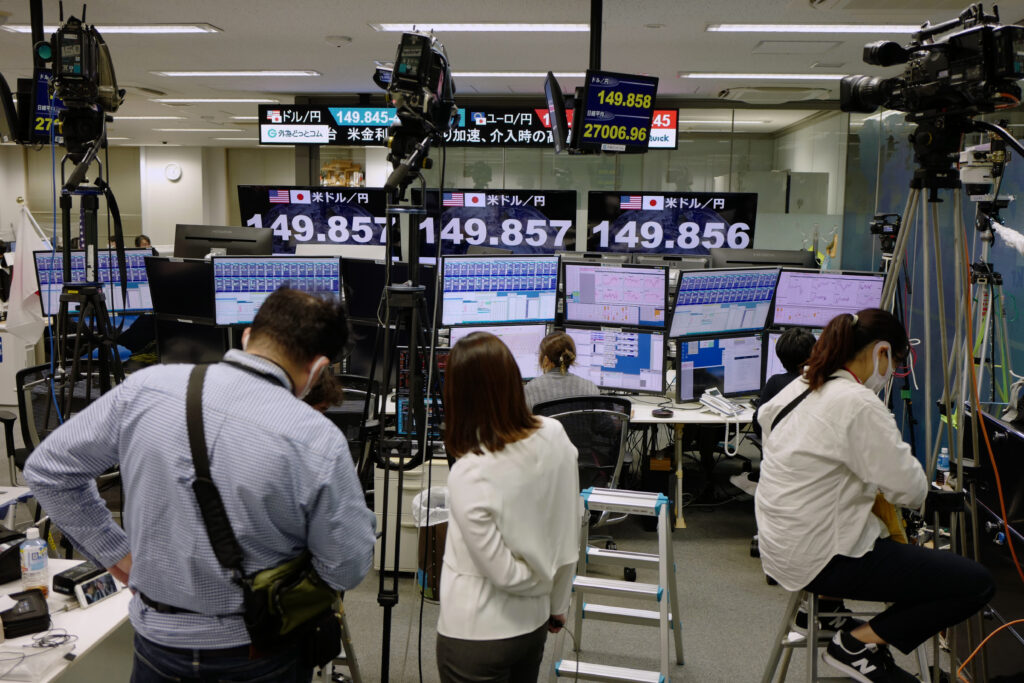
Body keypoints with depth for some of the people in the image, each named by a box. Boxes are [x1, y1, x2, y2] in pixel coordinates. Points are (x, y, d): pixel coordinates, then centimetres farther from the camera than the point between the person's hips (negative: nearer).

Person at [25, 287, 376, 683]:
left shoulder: (146, 388, -14)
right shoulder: (318, 441, -25)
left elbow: (45, 470, -2)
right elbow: (347, 571, -15)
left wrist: (116, 553, 4)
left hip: (157, 638, 2)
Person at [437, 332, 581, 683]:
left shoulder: (469, 476, -28)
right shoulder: (555, 436, -12)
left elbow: (504, 574, -19)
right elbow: (570, 533, -2)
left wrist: (545, 583, 2)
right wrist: (558, 604, 11)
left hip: (477, 636, -5)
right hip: (533, 621, 5)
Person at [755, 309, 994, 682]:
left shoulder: (796, 390, 7)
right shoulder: (858, 404, -20)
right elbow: (911, 490, -16)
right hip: (822, 557, -10)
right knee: (975, 584, -7)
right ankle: (858, 644, 0)